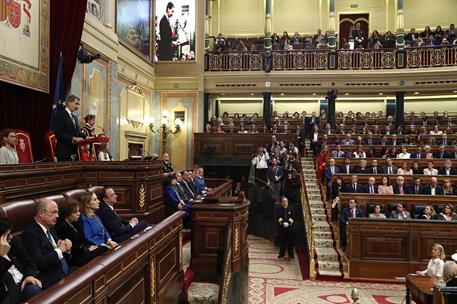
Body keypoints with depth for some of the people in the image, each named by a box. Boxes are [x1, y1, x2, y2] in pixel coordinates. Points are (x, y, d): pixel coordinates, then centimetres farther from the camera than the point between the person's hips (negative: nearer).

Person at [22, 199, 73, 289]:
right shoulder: (30, 233, -13)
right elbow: (38, 263, -21)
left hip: (66, 270, 8)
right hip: (51, 279, -8)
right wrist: (59, 250, -13)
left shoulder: (51, 228, 12)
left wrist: (66, 246, -1)